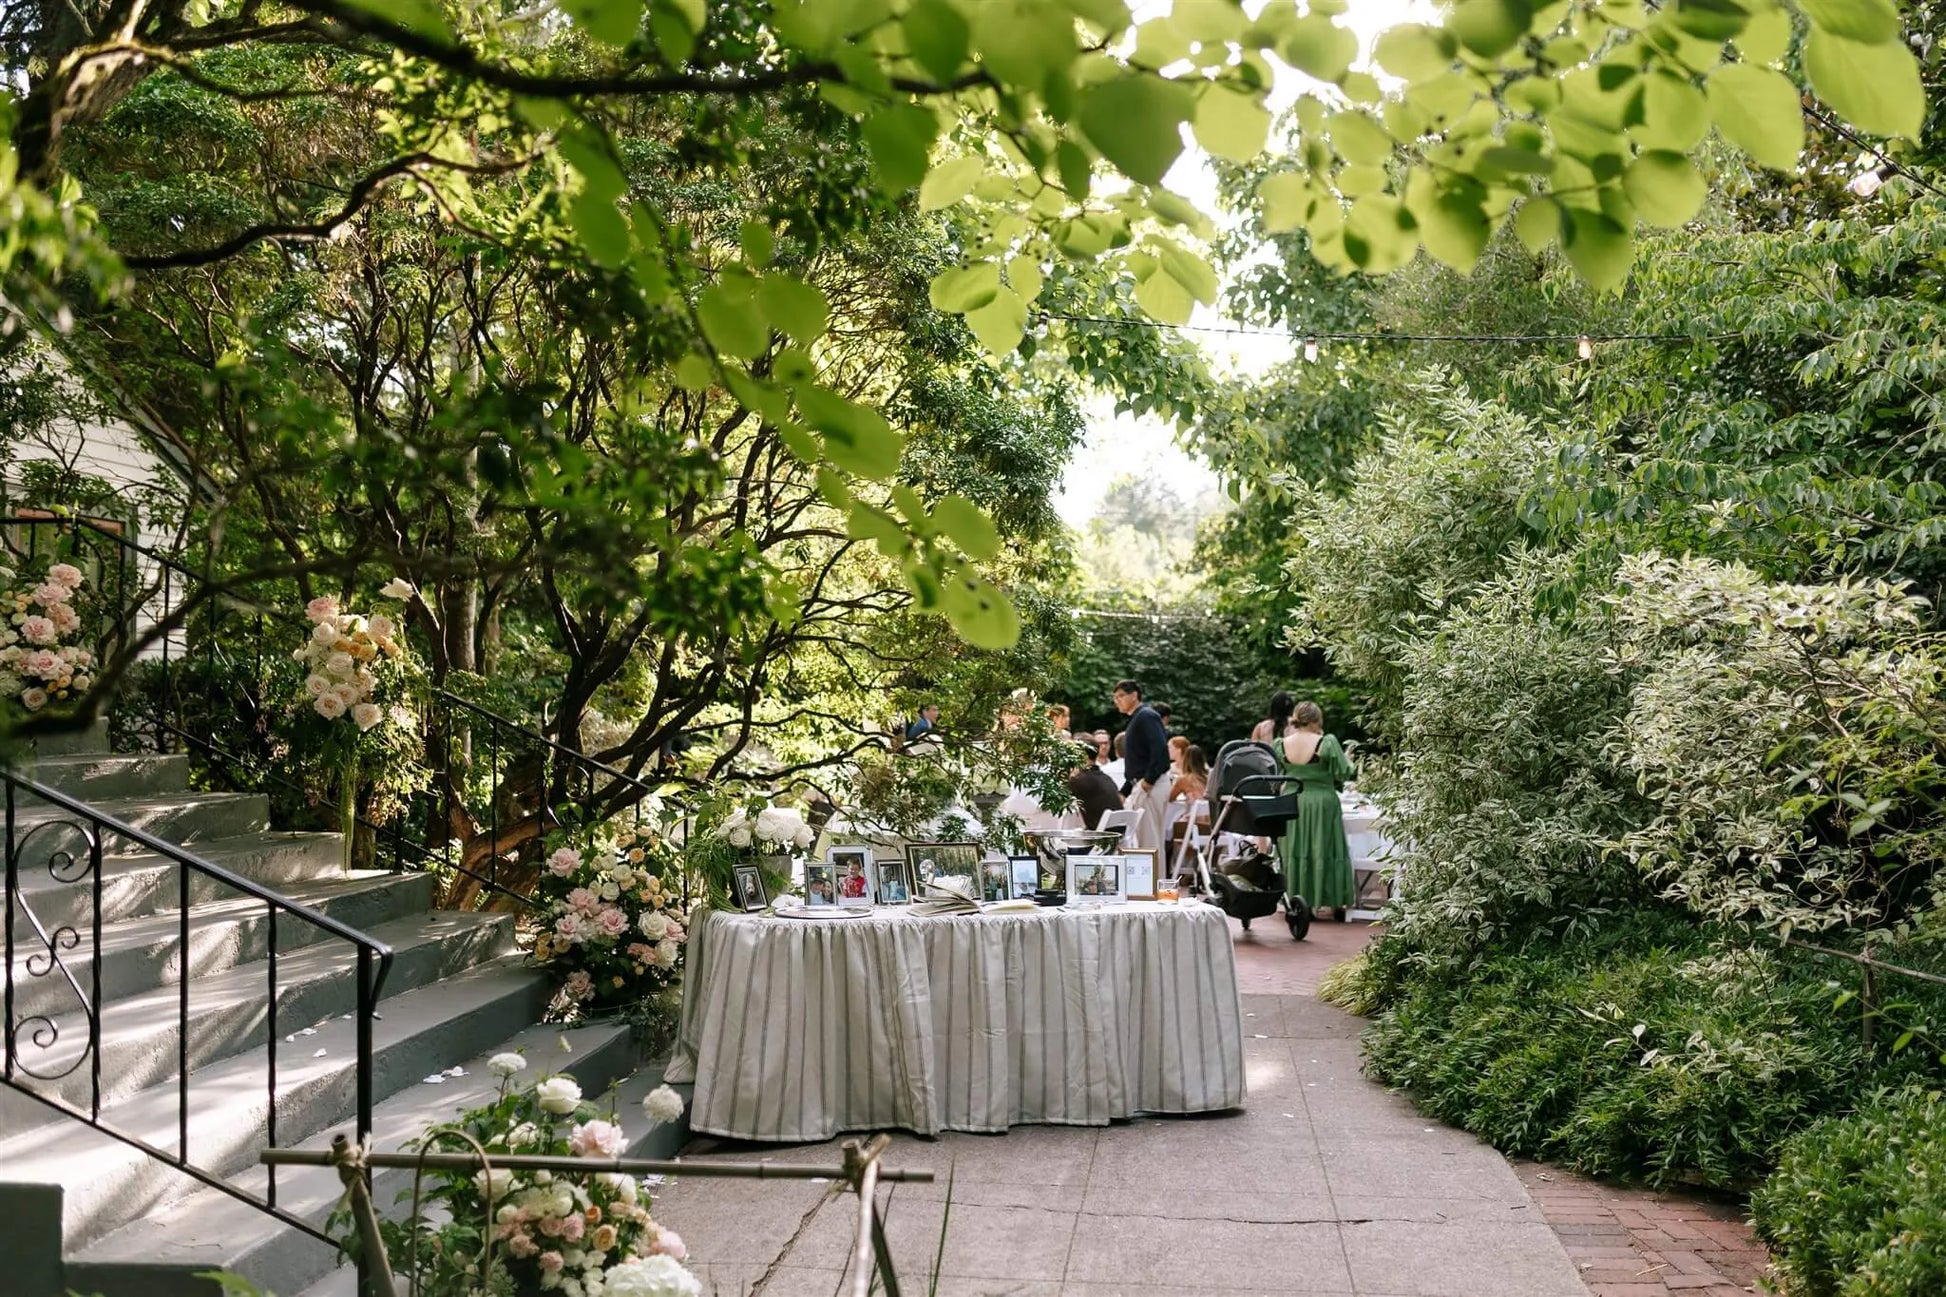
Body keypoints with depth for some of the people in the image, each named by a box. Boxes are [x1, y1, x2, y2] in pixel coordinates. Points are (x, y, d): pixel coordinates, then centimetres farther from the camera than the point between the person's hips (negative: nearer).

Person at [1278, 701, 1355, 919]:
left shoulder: (1282, 744, -3)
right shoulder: (1326, 743, -14)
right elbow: (1344, 773, -9)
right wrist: (1347, 758, 11)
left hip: (1291, 804, 3)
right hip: (1322, 803, -3)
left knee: (1295, 852, 12)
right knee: (1325, 851, 6)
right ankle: (1335, 903, 13)